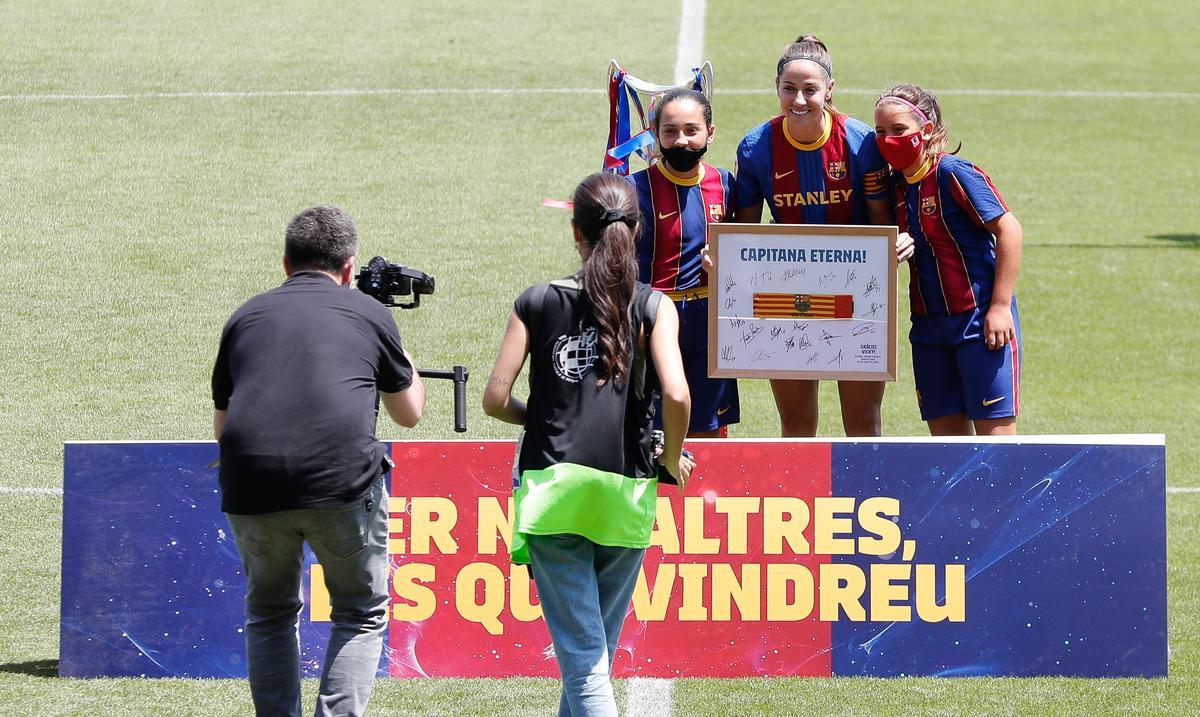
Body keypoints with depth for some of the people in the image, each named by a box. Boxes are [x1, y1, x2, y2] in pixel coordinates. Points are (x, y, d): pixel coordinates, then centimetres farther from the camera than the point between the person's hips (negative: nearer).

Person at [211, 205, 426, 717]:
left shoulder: (246, 317, 21)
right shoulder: (368, 313, 15)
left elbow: (222, 423, 29)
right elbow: (409, 412, 30)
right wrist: (402, 361, 49)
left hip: (251, 487, 2)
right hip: (342, 479, -2)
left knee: (270, 614, 23)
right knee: (361, 616, 15)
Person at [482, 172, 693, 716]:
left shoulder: (537, 303, 5)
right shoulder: (652, 306, 2)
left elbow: (495, 398, 2)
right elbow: (676, 395, -12)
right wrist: (672, 460, 5)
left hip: (551, 490, 0)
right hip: (625, 492, 0)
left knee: (581, 655, -3)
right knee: (599, 645, 19)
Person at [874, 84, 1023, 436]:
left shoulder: (953, 174, -15)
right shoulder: (899, 184, 8)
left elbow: (1008, 230, -15)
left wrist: (1000, 306, -17)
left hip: (979, 317, -8)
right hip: (929, 323, 8)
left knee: (995, 429, -7)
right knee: (945, 432, 8)